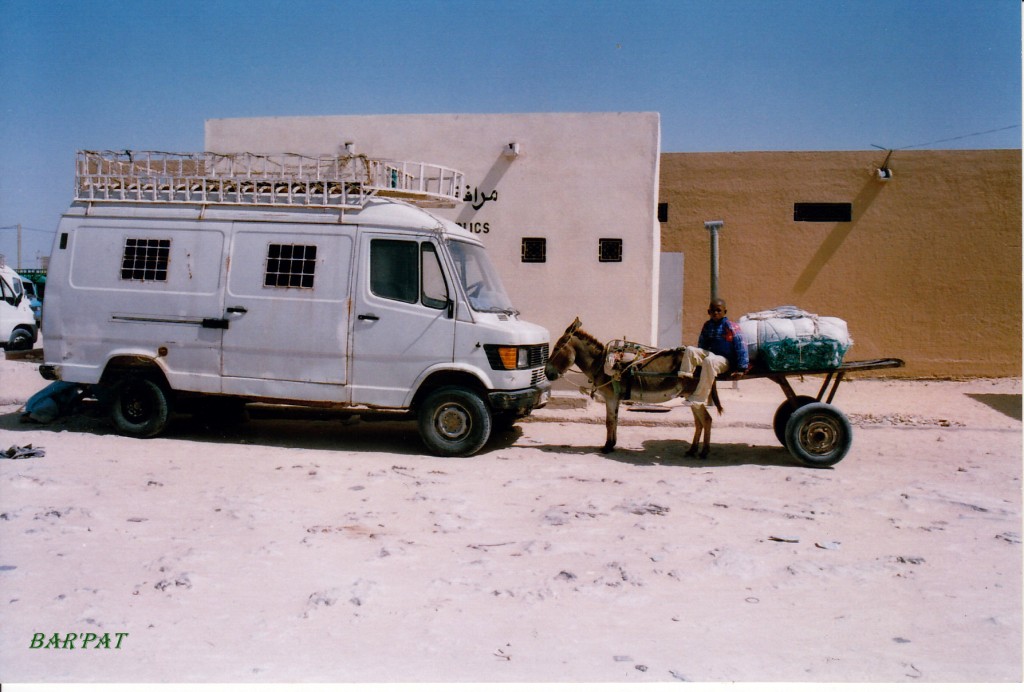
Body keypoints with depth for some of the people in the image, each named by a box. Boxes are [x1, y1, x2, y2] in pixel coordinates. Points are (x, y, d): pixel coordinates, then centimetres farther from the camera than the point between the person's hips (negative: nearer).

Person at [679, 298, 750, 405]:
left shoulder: (731, 327, -12)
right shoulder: (707, 326, 7)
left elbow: (741, 347, -14)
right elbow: (702, 345, 21)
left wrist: (741, 369, -18)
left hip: (725, 361, -6)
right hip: (711, 354, 6)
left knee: (709, 361, -37)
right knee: (690, 350, -14)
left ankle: (699, 399, -35)